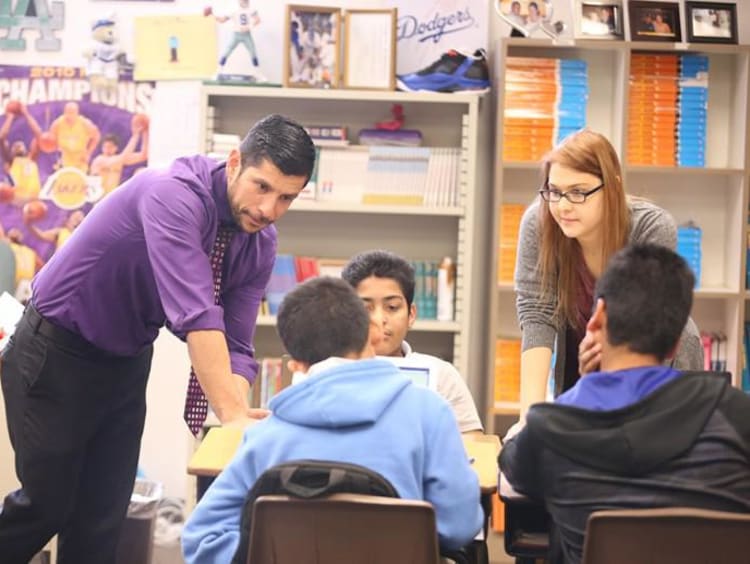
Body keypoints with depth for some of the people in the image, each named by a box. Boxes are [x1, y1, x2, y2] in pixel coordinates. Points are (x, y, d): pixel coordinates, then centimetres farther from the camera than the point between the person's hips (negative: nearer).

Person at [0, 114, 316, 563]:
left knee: (105, 515, 5)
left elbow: (235, 344, -9)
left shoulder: (261, 244, -7)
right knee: (48, 504, 0)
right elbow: (196, 315, -38)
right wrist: (231, 414, -41)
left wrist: (241, 416, -27)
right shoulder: (174, 195, -30)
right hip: (56, 355, -6)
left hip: (128, 365, 6)